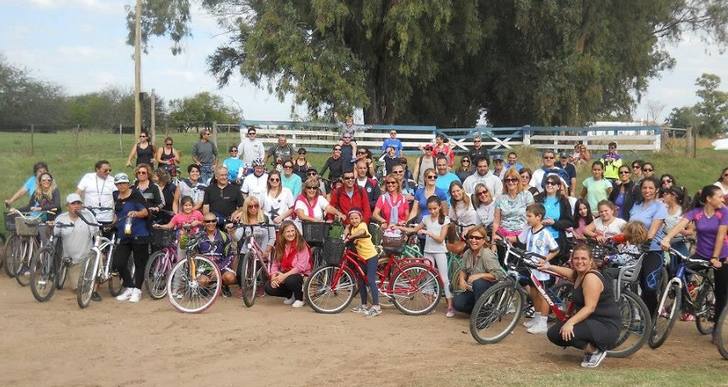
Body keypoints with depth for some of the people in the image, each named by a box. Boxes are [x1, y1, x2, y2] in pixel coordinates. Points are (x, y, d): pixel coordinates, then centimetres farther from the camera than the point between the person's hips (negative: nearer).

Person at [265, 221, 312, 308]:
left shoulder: (301, 245, -13)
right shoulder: (280, 246, 4)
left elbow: (301, 267, -21)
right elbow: (275, 264, 0)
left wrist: (285, 275, -27)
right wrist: (273, 277, -18)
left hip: (301, 276, -5)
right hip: (283, 276, 5)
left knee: (290, 280, -38)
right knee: (269, 288, -18)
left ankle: (299, 298, -5)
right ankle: (290, 295, 11)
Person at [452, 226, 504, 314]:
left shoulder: (487, 255, -22)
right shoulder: (467, 254, 0)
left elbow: (500, 274, -30)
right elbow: (464, 270, 15)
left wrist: (479, 275, -31)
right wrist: (461, 279, -7)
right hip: (473, 290, 6)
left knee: (478, 283, -37)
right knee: (457, 303, -16)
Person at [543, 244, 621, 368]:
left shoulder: (591, 278, -19)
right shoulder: (578, 275, 9)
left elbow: (589, 308, -28)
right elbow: (567, 272, 35)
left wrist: (570, 322, -37)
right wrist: (549, 267, 35)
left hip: (607, 327, -10)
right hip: (591, 322, 10)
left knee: (565, 333, -30)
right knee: (553, 334, 3)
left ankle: (595, 351, -7)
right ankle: (590, 347, 12)